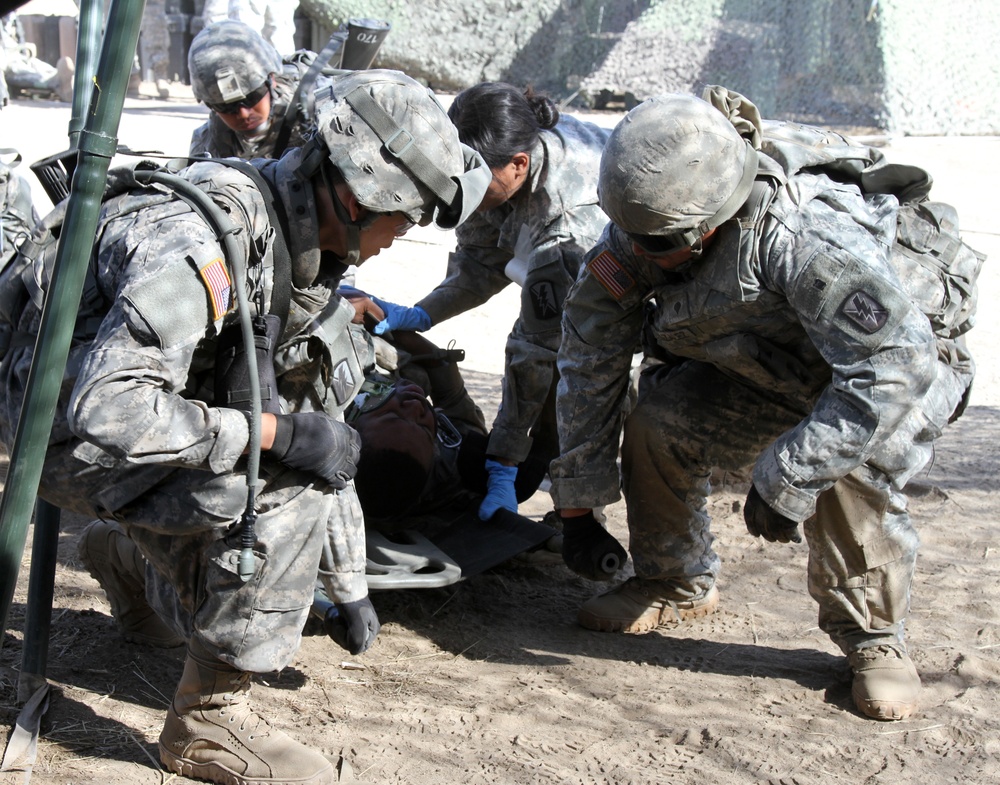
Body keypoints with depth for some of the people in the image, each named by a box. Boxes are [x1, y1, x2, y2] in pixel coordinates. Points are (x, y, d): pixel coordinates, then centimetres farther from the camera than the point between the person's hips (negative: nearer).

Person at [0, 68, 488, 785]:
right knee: (288, 495, -24)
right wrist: (274, 431, -32)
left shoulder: (308, 244, -2)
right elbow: (105, 410, -38)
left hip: (154, 408, 9)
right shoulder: (205, 242, -33)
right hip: (70, 428, -9)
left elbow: (317, 419, 7)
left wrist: (350, 587, 13)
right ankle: (208, 720, -9)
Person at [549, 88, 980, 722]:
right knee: (658, 419, -16)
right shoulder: (631, 242, -21)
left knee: (846, 462, -33)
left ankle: (874, 638, -11)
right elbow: (589, 368, -11)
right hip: (769, 372, 6)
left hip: (901, 362, -5)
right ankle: (679, 585, 8)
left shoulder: (805, 237, -42)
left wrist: (784, 484, -38)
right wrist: (577, 508, -9)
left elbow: (895, 368, -43)